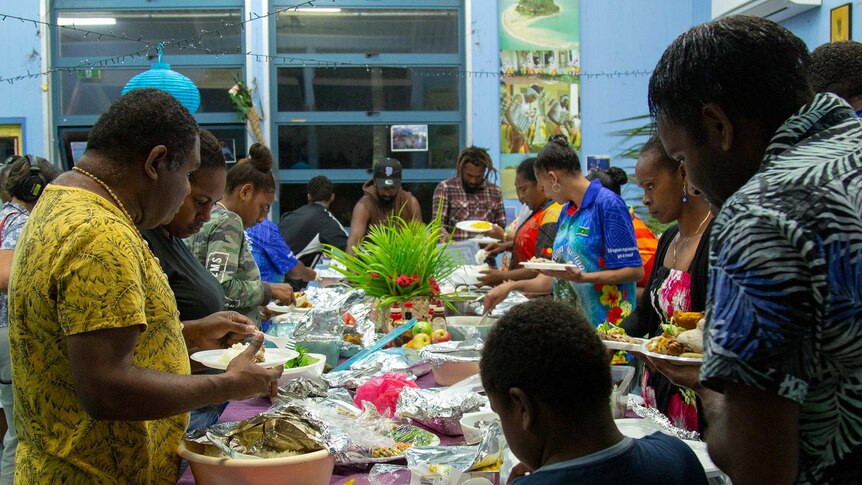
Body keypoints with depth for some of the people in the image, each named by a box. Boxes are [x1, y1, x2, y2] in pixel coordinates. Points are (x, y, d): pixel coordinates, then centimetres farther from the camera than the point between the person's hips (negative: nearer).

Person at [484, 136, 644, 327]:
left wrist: (581, 277, -23)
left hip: (606, 324, -7)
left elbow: (635, 271, -14)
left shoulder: (608, 204, -10)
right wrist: (512, 286, 14)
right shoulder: (566, 211, 15)